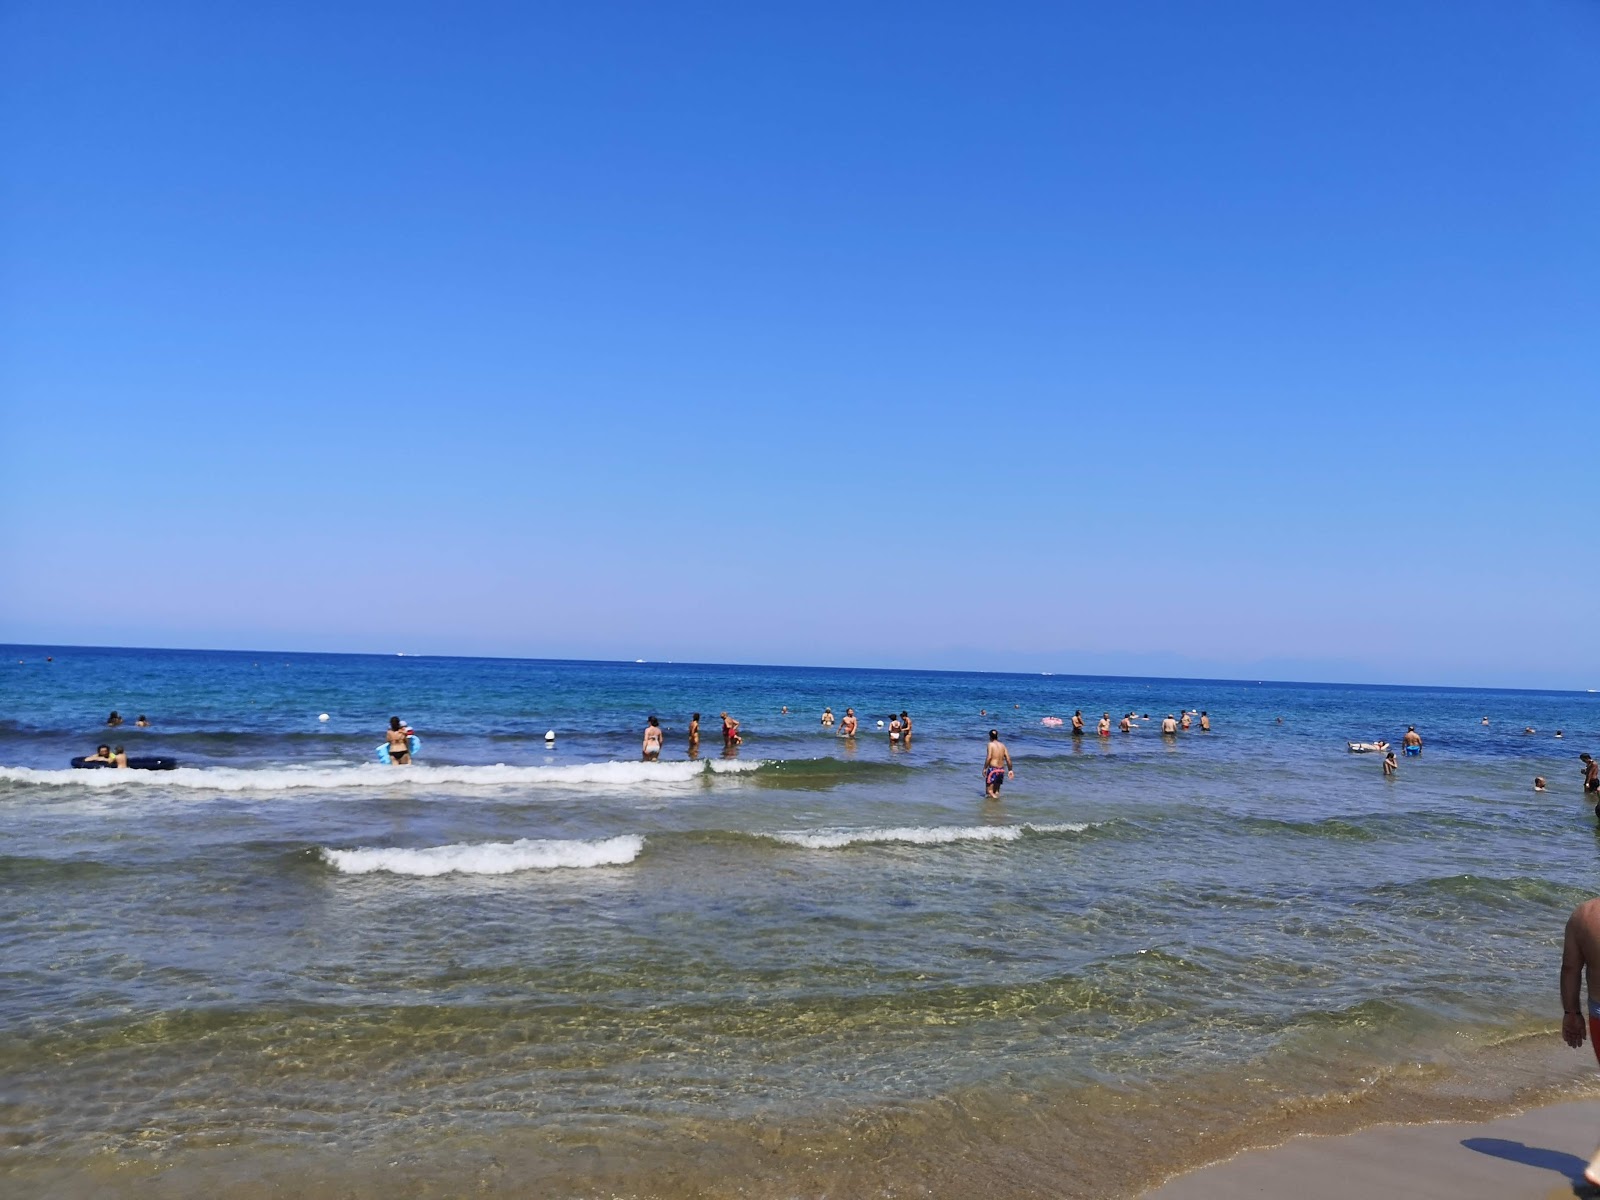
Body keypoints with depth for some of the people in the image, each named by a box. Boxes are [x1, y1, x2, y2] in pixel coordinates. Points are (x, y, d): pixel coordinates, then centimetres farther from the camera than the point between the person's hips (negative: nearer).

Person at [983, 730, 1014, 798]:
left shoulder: (991, 744, -6)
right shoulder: (1002, 745, 10)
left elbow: (989, 757, -16)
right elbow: (1008, 758, 7)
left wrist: (985, 768, -10)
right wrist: (1010, 770, 13)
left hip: (993, 769, -6)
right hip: (1002, 769, 6)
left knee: (989, 791, -3)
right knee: (996, 790, 19)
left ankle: (993, 796, -26)